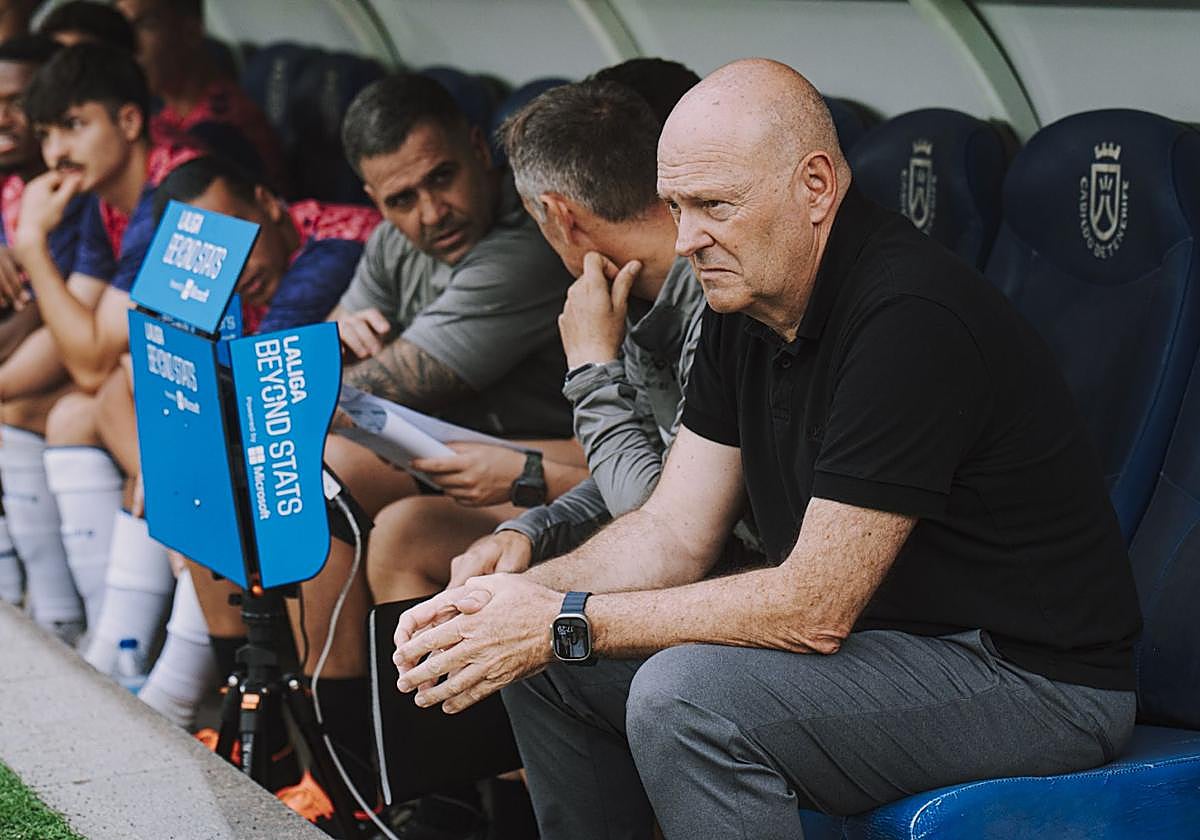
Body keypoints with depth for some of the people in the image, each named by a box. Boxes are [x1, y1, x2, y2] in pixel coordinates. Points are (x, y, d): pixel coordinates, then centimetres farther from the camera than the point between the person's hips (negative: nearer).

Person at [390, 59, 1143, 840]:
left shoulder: (910, 319, -26)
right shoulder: (743, 306, 3)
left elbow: (816, 608, -27)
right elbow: (676, 533, 5)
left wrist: (568, 623, -24)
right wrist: (518, 594, -13)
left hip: (1030, 676, -9)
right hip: (873, 632, 9)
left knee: (685, 695, -30)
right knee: (544, 662, 7)